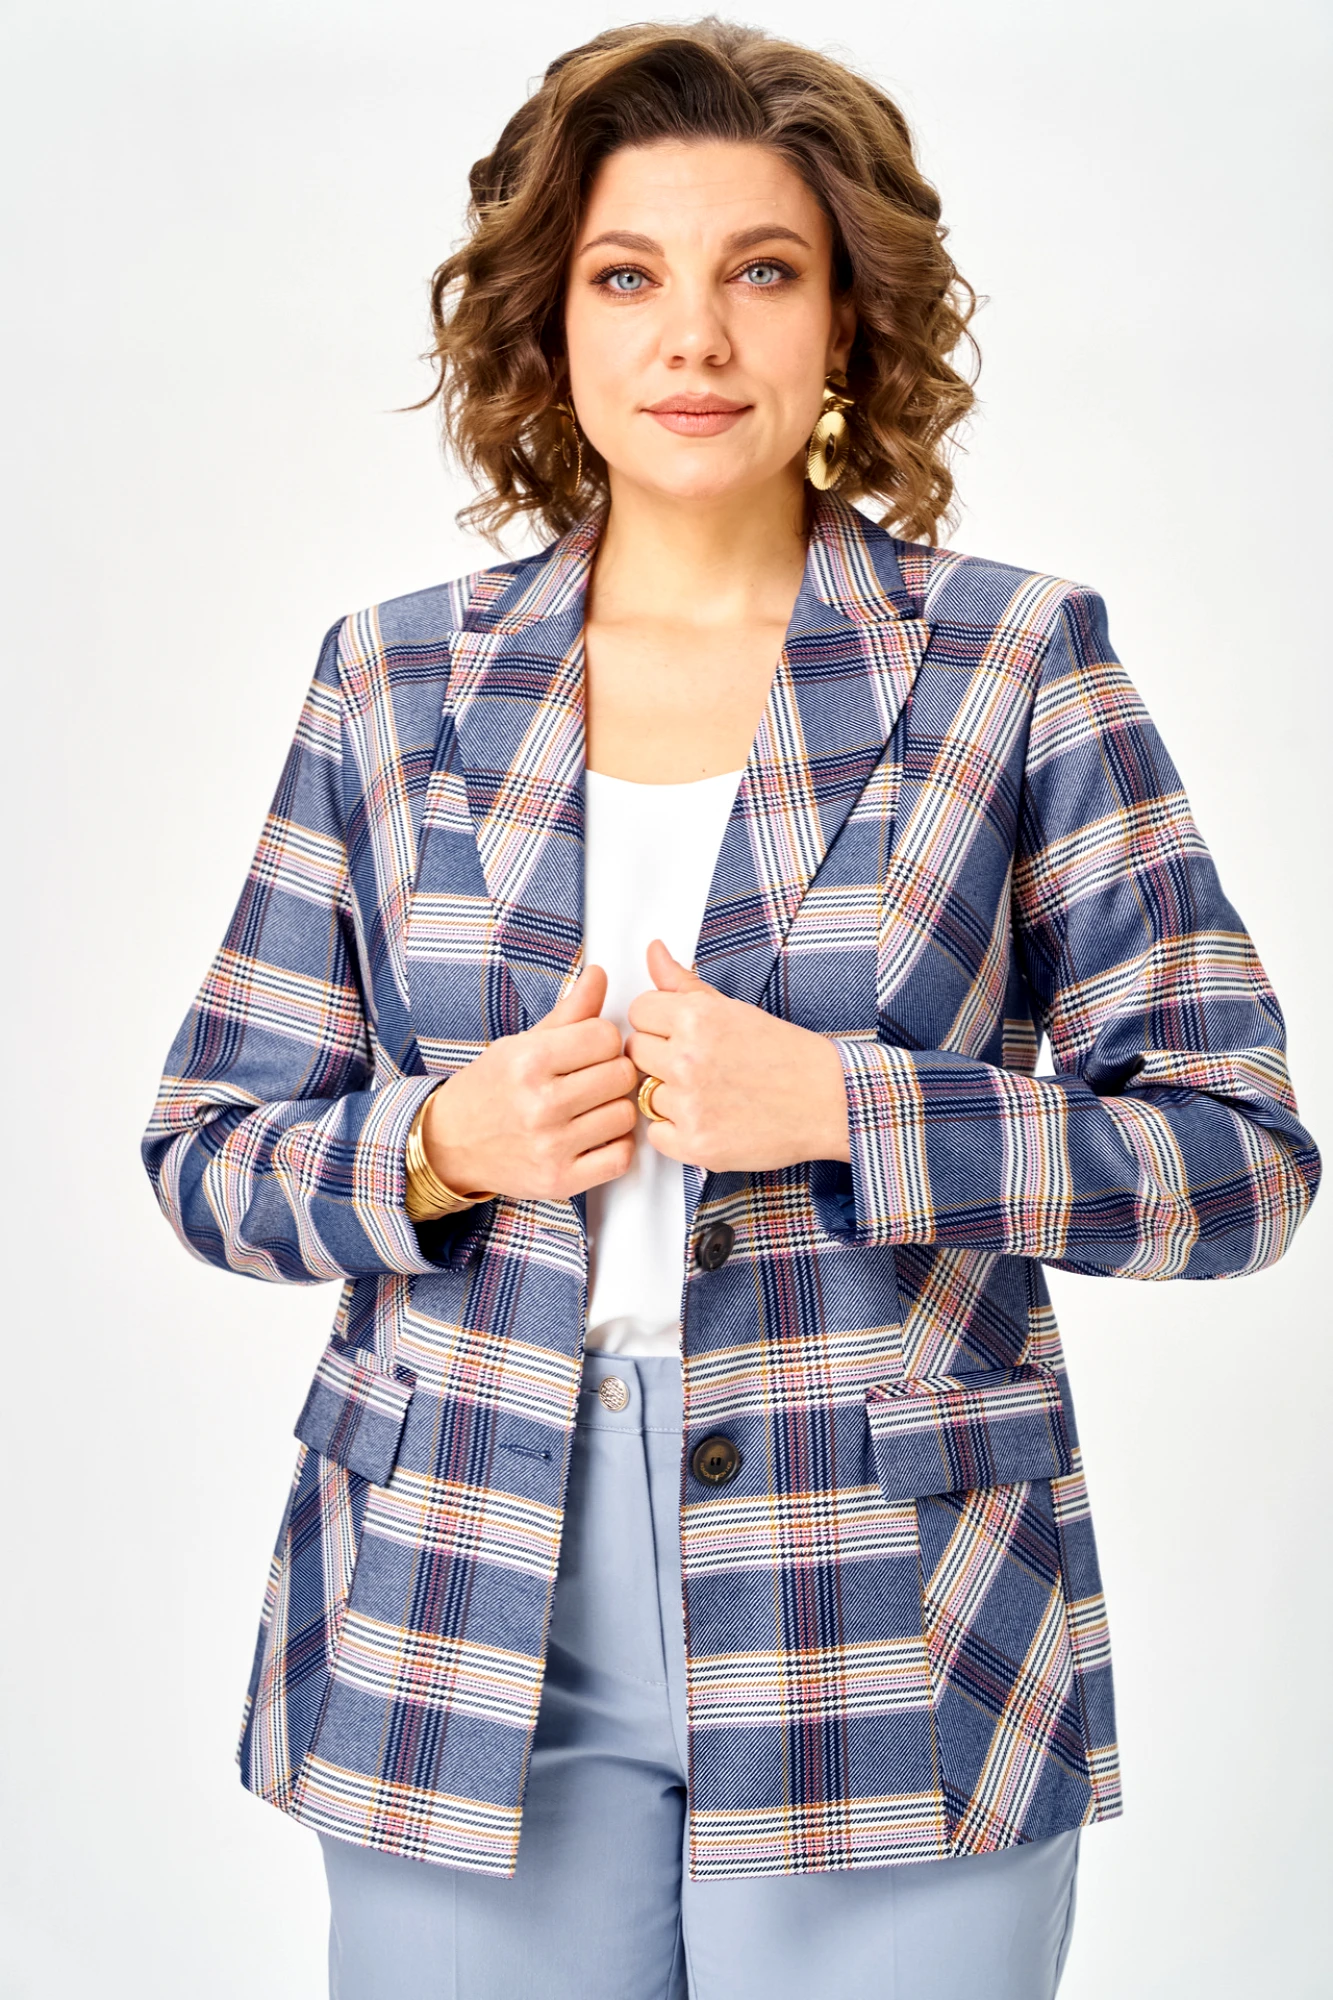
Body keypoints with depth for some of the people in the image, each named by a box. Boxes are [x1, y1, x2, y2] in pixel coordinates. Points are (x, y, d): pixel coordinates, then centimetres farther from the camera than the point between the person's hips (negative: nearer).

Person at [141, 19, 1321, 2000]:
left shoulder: (1016, 663, -1)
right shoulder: (394, 683, 5)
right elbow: (205, 1147, 8)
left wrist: (839, 1109, -17)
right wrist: (446, 1146, -12)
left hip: (889, 1666, -1)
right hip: (460, 1656, 2)